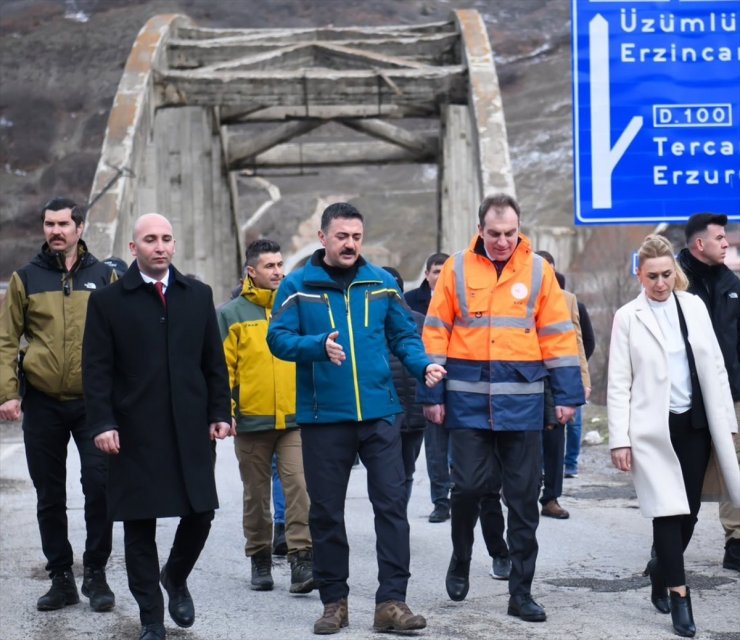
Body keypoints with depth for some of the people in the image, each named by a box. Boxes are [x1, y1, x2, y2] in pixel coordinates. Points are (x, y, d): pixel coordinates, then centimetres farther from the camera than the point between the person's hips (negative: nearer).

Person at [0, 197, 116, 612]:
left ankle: (96, 574, 9)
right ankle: (61, 578, 18)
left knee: (100, 486, -7)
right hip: (42, 404, 1)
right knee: (50, 496, 7)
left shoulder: (104, 277, 5)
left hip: (93, 402, -1)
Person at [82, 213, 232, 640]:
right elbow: (97, 369, -2)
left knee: (201, 513, 2)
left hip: (191, 429, 3)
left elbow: (214, 361, 12)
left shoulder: (198, 295, 11)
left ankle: (175, 577, 32)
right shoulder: (108, 300, 1)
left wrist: (220, 413, 4)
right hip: (135, 433, -2)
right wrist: (102, 423, -11)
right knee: (140, 525, 2)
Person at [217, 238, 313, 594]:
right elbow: (221, 367, 0)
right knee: (256, 494, 10)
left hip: (295, 419, 1)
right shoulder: (231, 314, 2)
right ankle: (260, 559, 23)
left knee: (299, 488, -11)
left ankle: (301, 559, -10)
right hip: (251, 421, 0)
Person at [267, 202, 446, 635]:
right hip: (323, 416, -1)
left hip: (379, 413, 1)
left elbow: (404, 335, 10)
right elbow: (279, 338, -7)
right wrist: (319, 345, -25)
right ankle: (334, 601, 18)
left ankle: (392, 601, 1)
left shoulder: (382, 283, 7)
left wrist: (423, 364, -9)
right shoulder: (298, 286, 0)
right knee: (326, 512, 6)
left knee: (392, 503, -4)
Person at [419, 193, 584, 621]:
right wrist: (433, 395, 0)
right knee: (469, 485, -5)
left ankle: (521, 592, 13)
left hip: (522, 401, 1)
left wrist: (568, 395, 0)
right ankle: (461, 560, 24)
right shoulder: (457, 269, 2)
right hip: (468, 399, -1)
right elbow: (436, 334, 4)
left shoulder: (538, 271, 4)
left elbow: (558, 335, 4)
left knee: (524, 497, 4)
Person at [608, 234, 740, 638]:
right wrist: (619, 439, -10)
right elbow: (619, 384, -4)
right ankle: (679, 597, -4)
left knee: (689, 511, 7)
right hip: (654, 428, -3)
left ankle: (661, 569, 30)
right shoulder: (628, 317, -2)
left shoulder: (694, 306, 7)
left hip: (695, 423, 4)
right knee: (668, 511, -8)